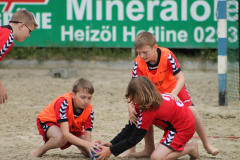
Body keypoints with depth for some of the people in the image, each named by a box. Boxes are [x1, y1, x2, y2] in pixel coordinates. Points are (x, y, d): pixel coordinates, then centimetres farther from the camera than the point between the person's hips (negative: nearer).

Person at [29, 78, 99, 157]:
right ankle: (40, 151, -9)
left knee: (89, 152, -12)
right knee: (61, 138, -40)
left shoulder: (89, 110, -22)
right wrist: (86, 144, -56)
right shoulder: (64, 102, -38)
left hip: (72, 127, 6)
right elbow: (65, 134, -45)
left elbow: (87, 140, -25)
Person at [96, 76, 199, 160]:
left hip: (184, 127, -10)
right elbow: (130, 128, 4)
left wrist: (110, 151, -21)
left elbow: (135, 138, -23)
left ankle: (190, 148, -4)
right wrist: (111, 144, -5)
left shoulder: (150, 111, -27)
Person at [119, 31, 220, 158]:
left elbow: (181, 79, -31)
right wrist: (130, 108, -42)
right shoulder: (139, 63, -26)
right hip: (154, 93, 2)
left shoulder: (167, 56, -33)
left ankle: (207, 145, 3)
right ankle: (149, 149, -2)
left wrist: (174, 94, -49)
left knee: (192, 111, -16)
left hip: (174, 89, -2)